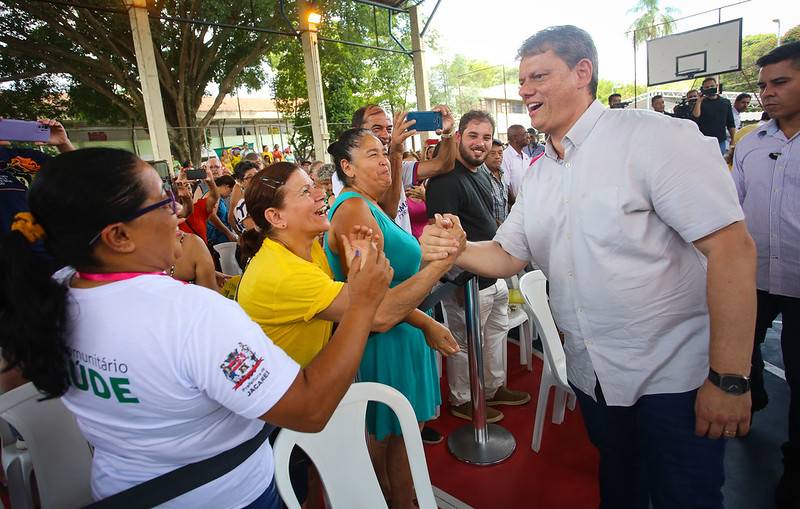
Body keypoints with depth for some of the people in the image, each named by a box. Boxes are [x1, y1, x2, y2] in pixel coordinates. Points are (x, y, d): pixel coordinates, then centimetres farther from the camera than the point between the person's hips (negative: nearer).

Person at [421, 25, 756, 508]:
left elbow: (732, 247, -20)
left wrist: (730, 379, -21)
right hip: (594, 375, 6)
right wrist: (456, 250, -13)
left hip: (673, 375, -6)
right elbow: (509, 255, 8)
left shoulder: (654, 137, -16)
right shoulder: (539, 173, 6)